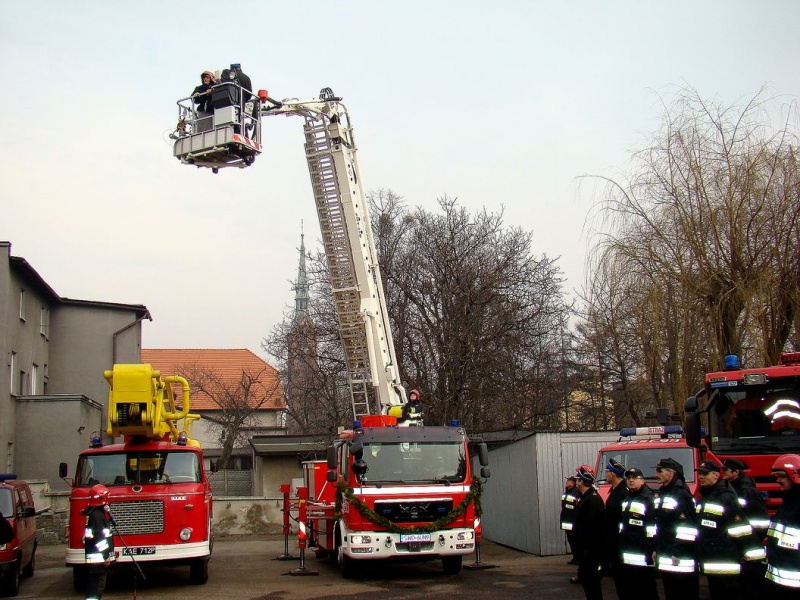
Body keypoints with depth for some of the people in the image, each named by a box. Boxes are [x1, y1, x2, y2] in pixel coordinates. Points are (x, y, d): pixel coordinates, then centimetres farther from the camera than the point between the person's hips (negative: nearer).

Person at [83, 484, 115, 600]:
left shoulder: (92, 512, 15)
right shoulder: (97, 515, -17)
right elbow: (99, 538, -22)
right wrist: (106, 556, -20)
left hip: (95, 557, 11)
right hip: (97, 557, -11)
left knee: (94, 586, 16)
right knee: (97, 587, -11)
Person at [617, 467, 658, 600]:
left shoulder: (649, 499, -11)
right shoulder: (626, 499, 18)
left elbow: (654, 529, -17)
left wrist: (651, 552, -22)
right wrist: (620, 547, 22)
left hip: (642, 558, -9)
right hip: (626, 558, 9)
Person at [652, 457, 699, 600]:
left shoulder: (682, 495, -15)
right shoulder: (660, 494, 15)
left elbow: (687, 528, -20)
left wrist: (678, 553, -20)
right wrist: (656, 549, 20)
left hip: (681, 561, -9)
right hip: (665, 559, 9)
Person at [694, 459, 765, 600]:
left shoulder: (726, 497, -14)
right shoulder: (703, 499, 15)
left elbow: (742, 528, -18)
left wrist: (753, 556, -19)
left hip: (725, 566, -9)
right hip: (710, 565, 9)